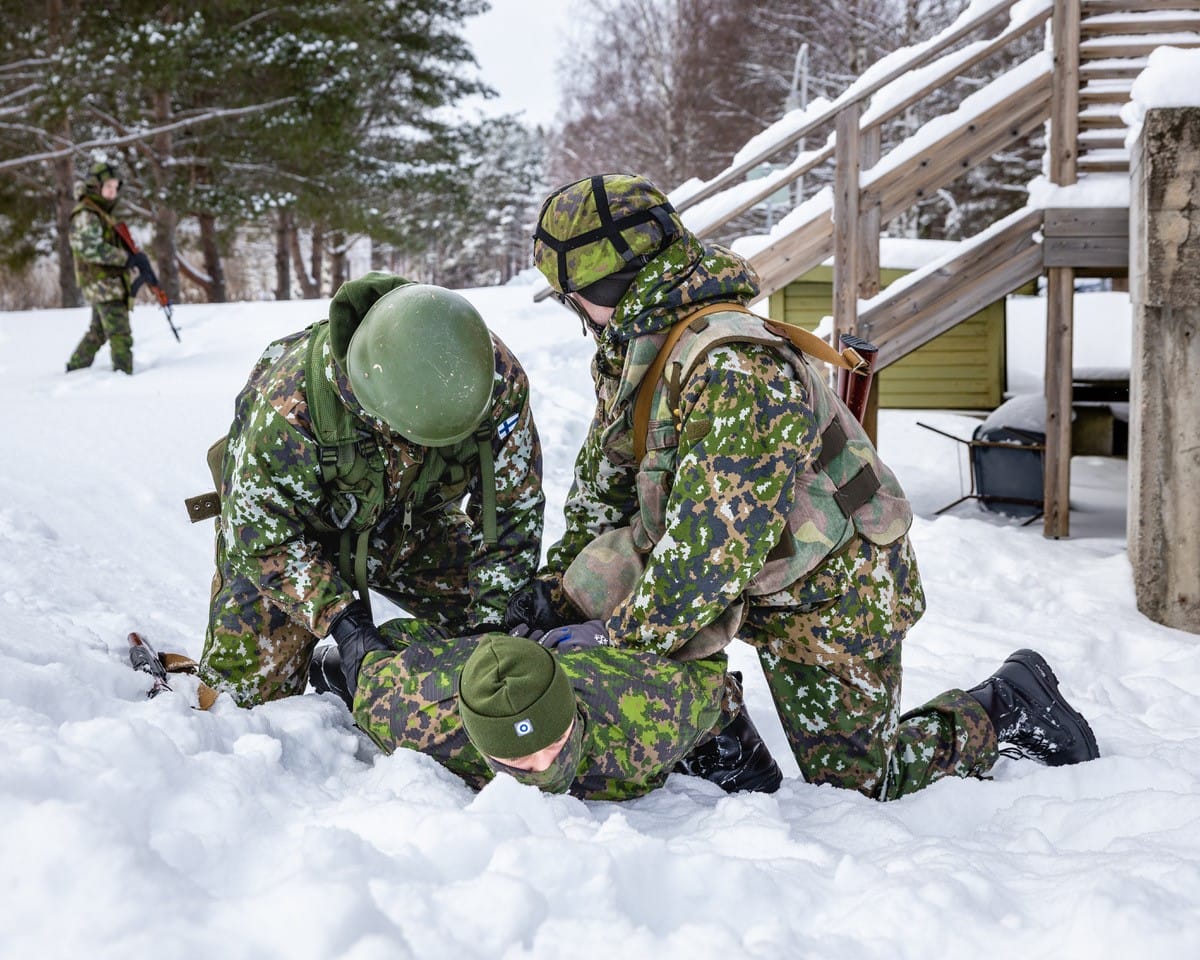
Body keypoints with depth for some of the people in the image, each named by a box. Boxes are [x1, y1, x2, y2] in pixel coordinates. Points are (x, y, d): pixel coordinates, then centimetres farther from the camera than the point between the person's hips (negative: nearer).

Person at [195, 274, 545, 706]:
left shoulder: (499, 378, -31)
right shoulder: (289, 403, -41)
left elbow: (513, 508, -17)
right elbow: (262, 535, -29)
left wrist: (495, 620, -21)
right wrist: (336, 612, -39)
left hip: (411, 523, 4)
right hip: (292, 526, -4)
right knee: (246, 695, -8)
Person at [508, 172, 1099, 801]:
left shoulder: (734, 369, -33)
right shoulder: (629, 356, -1)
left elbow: (714, 543, -35)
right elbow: (602, 490, 8)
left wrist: (624, 641, -28)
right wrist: (555, 590, -2)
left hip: (837, 601, -8)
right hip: (771, 594, 8)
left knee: (855, 787, 2)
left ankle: (1002, 710, 18)